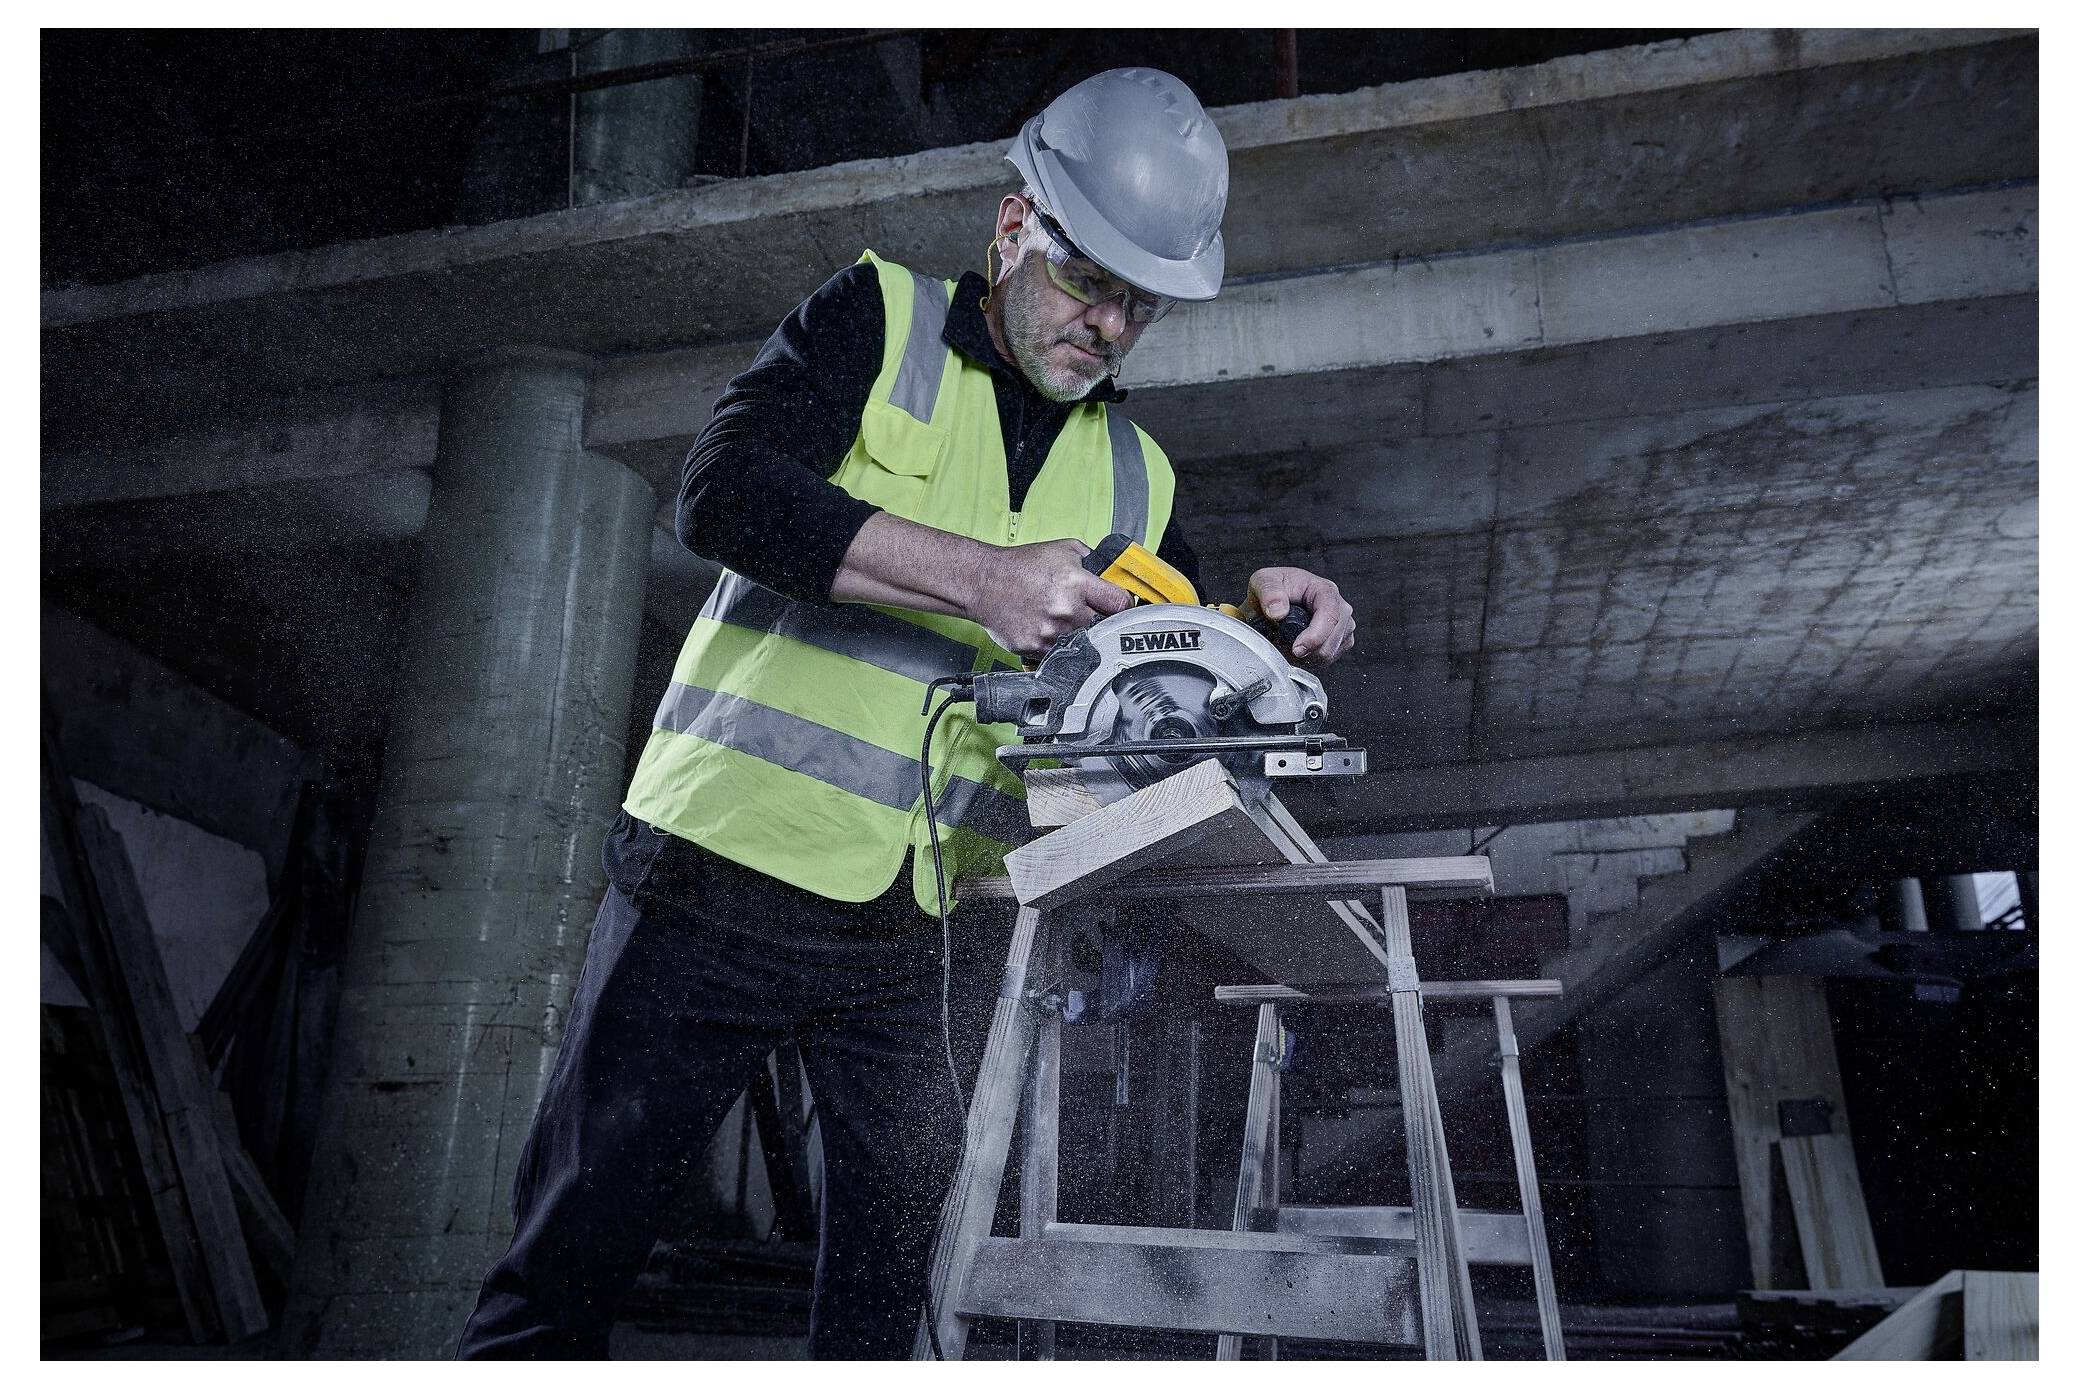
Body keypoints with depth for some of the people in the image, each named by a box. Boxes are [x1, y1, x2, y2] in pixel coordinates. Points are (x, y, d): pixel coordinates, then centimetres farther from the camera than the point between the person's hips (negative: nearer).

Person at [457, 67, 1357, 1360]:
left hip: (902, 931, 5)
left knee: (892, 1288, 10)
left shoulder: (1138, 479, 13)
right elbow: (724, 488, -16)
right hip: (723, 868, -4)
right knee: (577, 1246, 3)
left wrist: (1256, 617, -7)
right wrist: (981, 575, -23)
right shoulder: (879, 319, 0)